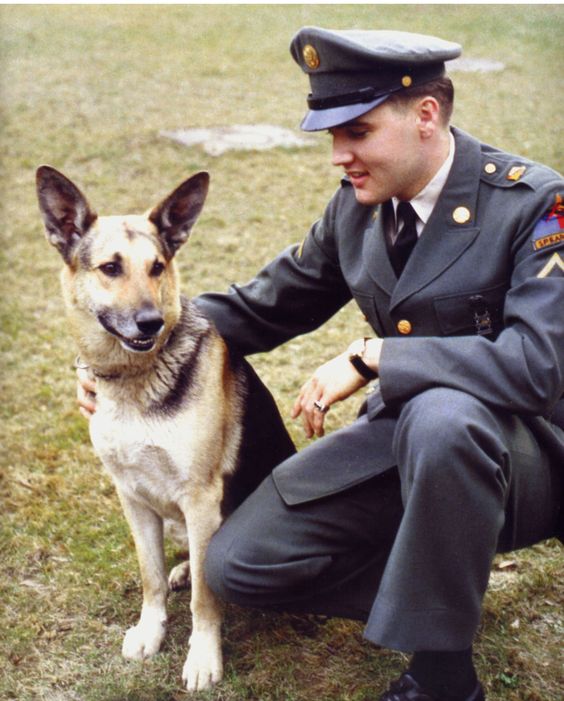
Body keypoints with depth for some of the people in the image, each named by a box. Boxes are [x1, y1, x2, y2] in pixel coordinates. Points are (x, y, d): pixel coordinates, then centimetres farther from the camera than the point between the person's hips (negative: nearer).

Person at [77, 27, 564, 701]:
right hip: (400, 431, 6)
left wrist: (371, 357, -29)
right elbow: (263, 306, 11)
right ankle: (433, 588, 9)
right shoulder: (356, 207, 1)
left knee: (439, 417, -42)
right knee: (236, 565, -7)